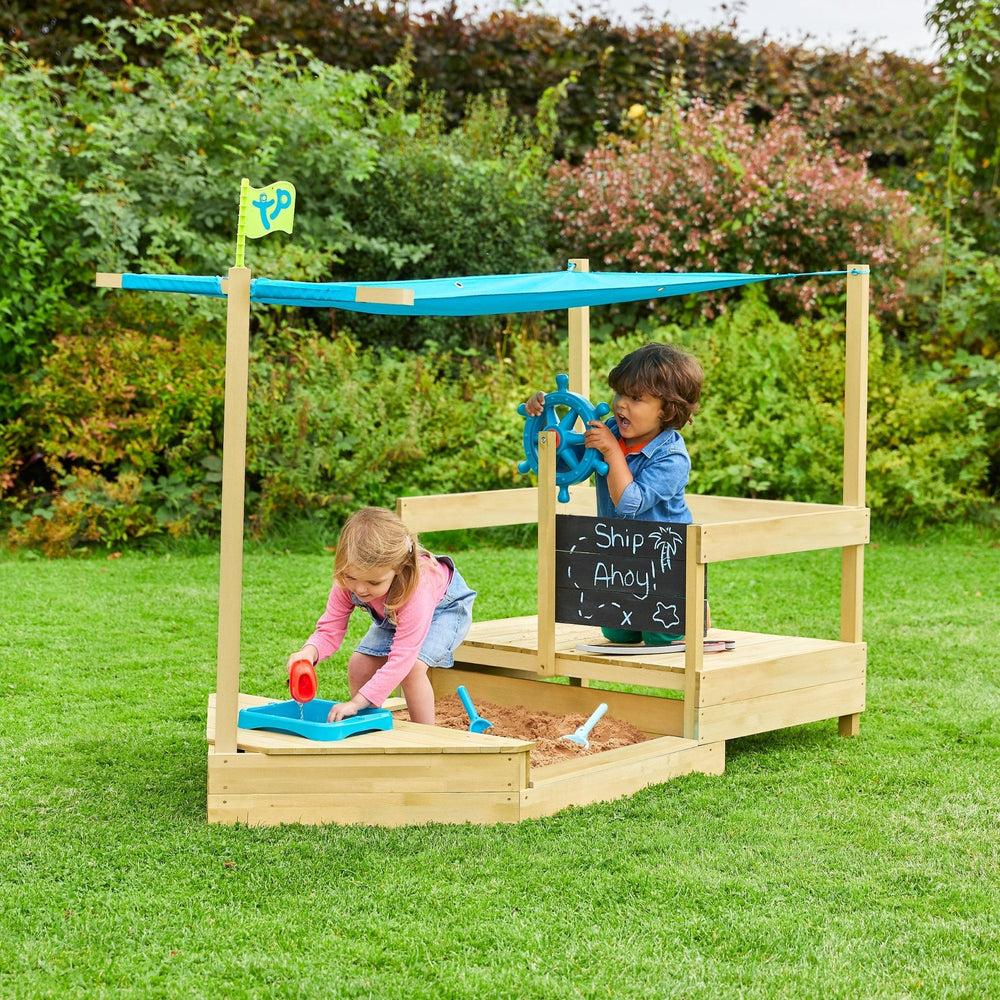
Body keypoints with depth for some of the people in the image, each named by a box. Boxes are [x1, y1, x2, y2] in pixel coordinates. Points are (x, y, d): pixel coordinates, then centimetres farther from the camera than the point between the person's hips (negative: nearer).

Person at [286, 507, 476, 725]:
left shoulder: (415, 589, -46)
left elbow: (402, 658, -46)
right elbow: (330, 631, -23)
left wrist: (357, 702, -49)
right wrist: (310, 652, -48)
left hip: (445, 607, -6)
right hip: (394, 615, 6)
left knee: (412, 665, -30)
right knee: (359, 665, -11)